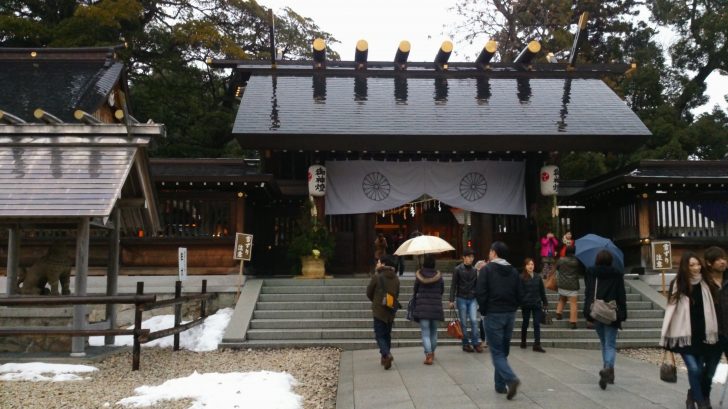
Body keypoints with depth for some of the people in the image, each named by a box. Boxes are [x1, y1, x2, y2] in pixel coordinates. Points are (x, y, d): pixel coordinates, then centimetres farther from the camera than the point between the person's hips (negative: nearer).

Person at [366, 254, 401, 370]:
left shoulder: (377, 276, -11)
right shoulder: (396, 278, 3)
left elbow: (369, 293, -1)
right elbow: (397, 294, 8)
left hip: (379, 310, -5)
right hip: (391, 311, 5)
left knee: (379, 335, 1)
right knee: (387, 334, 17)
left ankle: (386, 354, -20)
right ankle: (385, 357, 22)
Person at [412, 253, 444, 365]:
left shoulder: (419, 275, -6)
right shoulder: (439, 276, -2)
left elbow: (415, 290, 4)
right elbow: (442, 290, 8)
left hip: (422, 308, -2)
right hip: (436, 307, 2)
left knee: (425, 333, -1)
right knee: (434, 332, 18)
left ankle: (428, 355, -15)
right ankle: (432, 353, 33)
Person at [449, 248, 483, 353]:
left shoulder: (475, 270, 4)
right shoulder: (458, 269, -5)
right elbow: (453, 285, -4)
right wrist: (452, 300, -7)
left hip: (472, 299, 2)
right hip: (461, 298, -2)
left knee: (474, 320, -8)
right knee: (463, 322, 3)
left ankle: (476, 342, 1)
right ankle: (466, 344, 12)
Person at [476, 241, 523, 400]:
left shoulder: (487, 269, -9)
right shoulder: (513, 271, 7)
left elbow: (480, 293, -14)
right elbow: (520, 295, 6)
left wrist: (484, 311, -1)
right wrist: (511, 309, 15)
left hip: (493, 315, -5)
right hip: (510, 315, 5)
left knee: (496, 352, -1)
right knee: (504, 351, 15)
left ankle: (511, 379, -20)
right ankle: (500, 385, 19)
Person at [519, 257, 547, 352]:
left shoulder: (538, 277, 4)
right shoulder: (521, 277, -8)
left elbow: (542, 291, 9)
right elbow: (520, 291, -10)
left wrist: (545, 302, 9)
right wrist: (520, 302, -17)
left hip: (537, 304, 3)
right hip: (526, 304, -3)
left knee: (537, 324, -1)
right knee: (525, 323, 11)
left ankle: (537, 344, 0)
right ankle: (523, 342, 28)